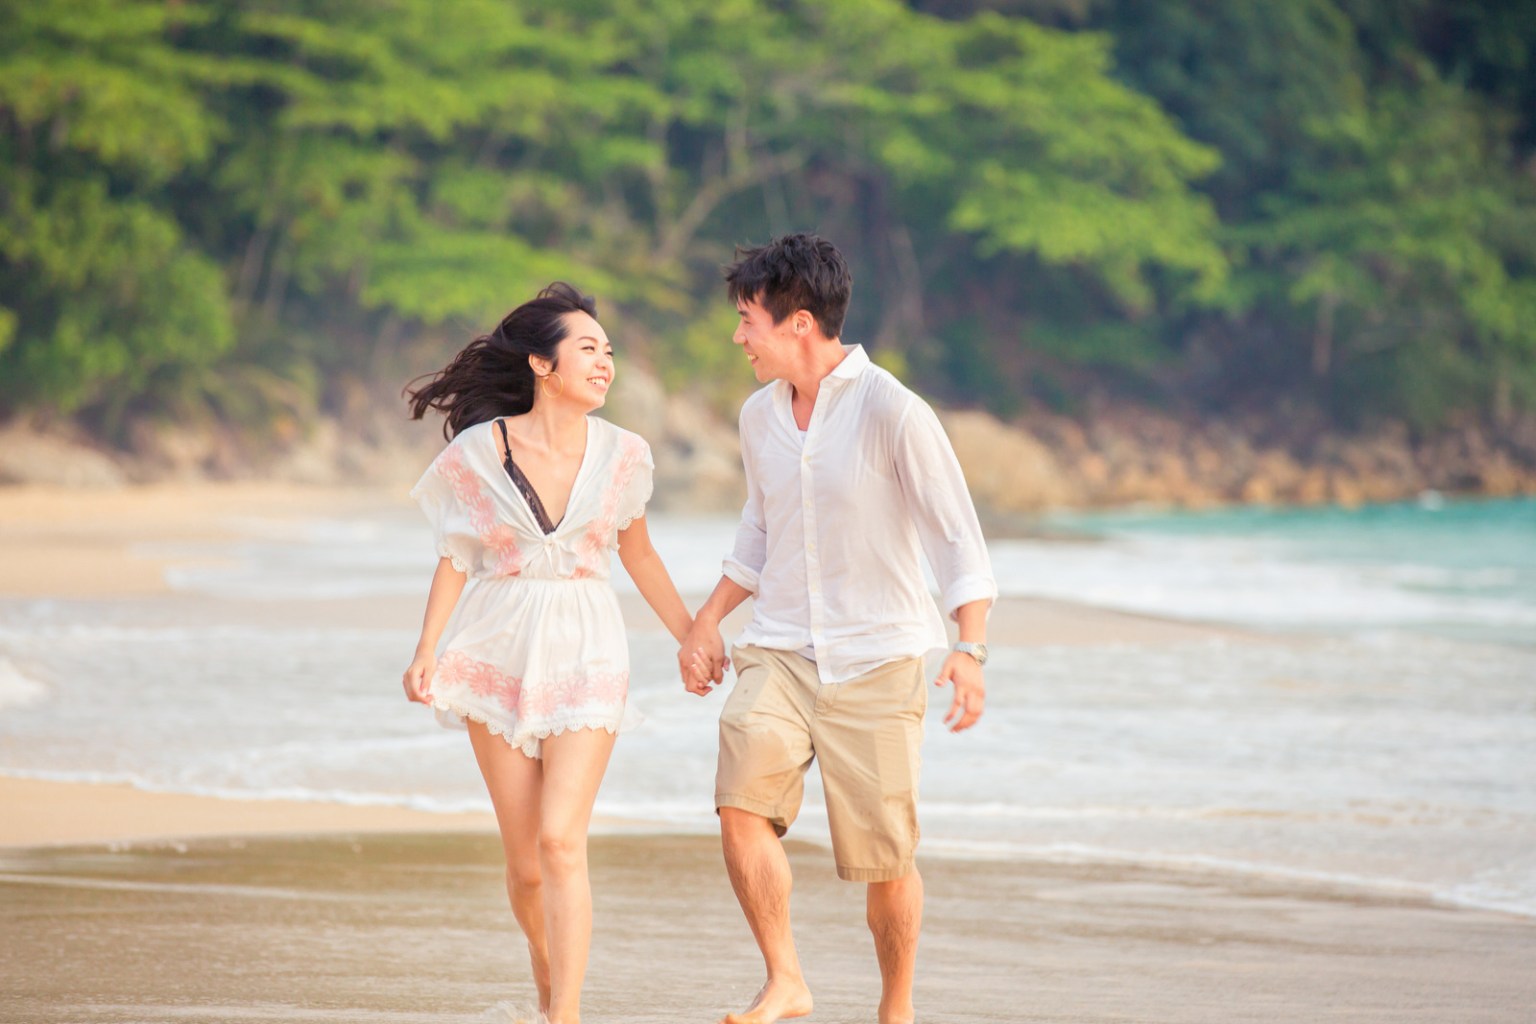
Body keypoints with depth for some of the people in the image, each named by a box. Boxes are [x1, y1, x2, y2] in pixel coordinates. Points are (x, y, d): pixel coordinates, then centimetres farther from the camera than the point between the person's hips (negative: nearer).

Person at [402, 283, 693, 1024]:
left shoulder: (619, 455, 0)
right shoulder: (479, 452, -4)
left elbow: (638, 556, 15)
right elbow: (454, 559, 3)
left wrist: (693, 639, 16)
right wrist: (426, 654, -8)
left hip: (585, 656, 0)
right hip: (500, 655, 0)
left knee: (561, 841, -16)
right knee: (523, 860, 5)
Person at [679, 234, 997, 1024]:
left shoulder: (892, 412, -12)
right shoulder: (760, 417, 8)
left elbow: (955, 537, -12)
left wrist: (970, 649, -23)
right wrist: (705, 625, 21)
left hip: (877, 659, -4)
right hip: (781, 651, 4)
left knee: (884, 855, 0)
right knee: (742, 803, -20)